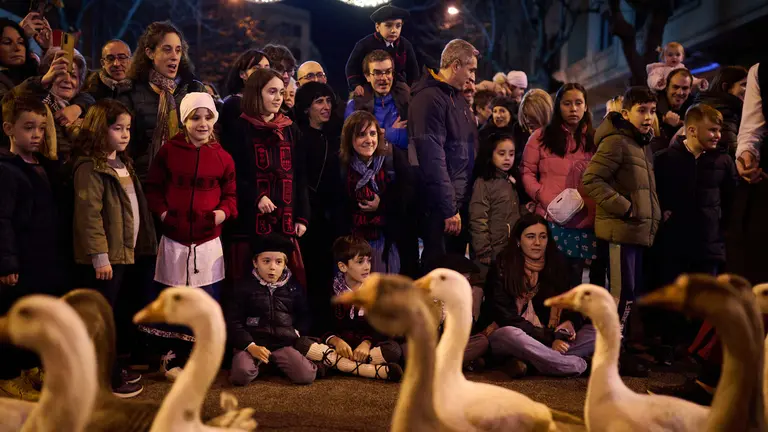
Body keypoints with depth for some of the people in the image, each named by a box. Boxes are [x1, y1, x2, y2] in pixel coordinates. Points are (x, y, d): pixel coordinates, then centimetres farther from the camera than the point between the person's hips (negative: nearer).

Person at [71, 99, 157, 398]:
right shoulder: (90, 167, -15)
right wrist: (100, 255, -23)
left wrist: (140, 242, 16)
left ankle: (111, 369, 28)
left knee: (113, 314, 17)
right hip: (104, 257, -9)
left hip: (124, 251, 9)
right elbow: (89, 214, -20)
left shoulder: (122, 163, 15)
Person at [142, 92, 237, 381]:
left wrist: (224, 211, -10)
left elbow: (230, 194, 9)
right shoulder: (168, 151, 1)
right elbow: (153, 187, 7)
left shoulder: (223, 158, 3)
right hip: (174, 238, -1)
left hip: (208, 240, 1)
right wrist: (162, 212, -8)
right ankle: (174, 357, 21)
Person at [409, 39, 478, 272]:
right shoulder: (429, 98, -15)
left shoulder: (458, 97, 16)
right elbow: (432, 158, -21)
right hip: (442, 202, -9)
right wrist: (449, 209, -20)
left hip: (461, 199, 9)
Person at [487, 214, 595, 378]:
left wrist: (560, 336, -20)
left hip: (551, 338, 5)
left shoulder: (557, 266, 8)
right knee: (510, 334, -38)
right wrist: (549, 339, -21)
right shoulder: (502, 268, -6)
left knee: (596, 332, -16)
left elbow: (569, 309, 4)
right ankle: (579, 366, -29)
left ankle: (524, 361, -30)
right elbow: (507, 317, -12)